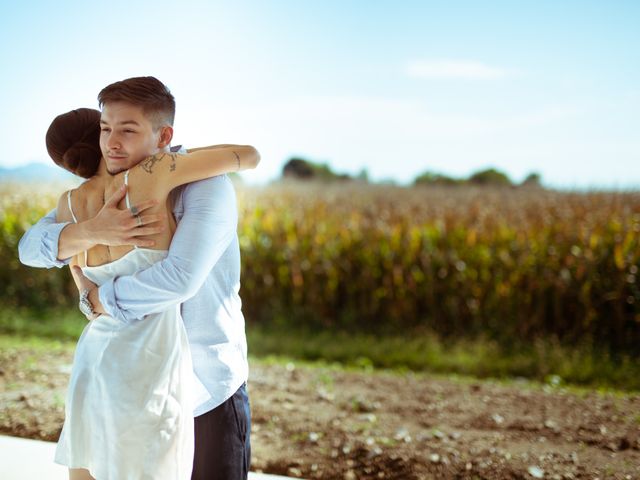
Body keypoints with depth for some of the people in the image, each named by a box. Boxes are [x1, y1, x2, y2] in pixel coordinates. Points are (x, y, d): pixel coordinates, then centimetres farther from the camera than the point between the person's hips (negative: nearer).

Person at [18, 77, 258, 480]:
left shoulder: (207, 186, -19)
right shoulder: (97, 196, 1)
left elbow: (181, 279, -32)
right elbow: (31, 247, -8)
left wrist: (99, 298, -17)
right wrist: (90, 231, -28)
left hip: (208, 395, -5)